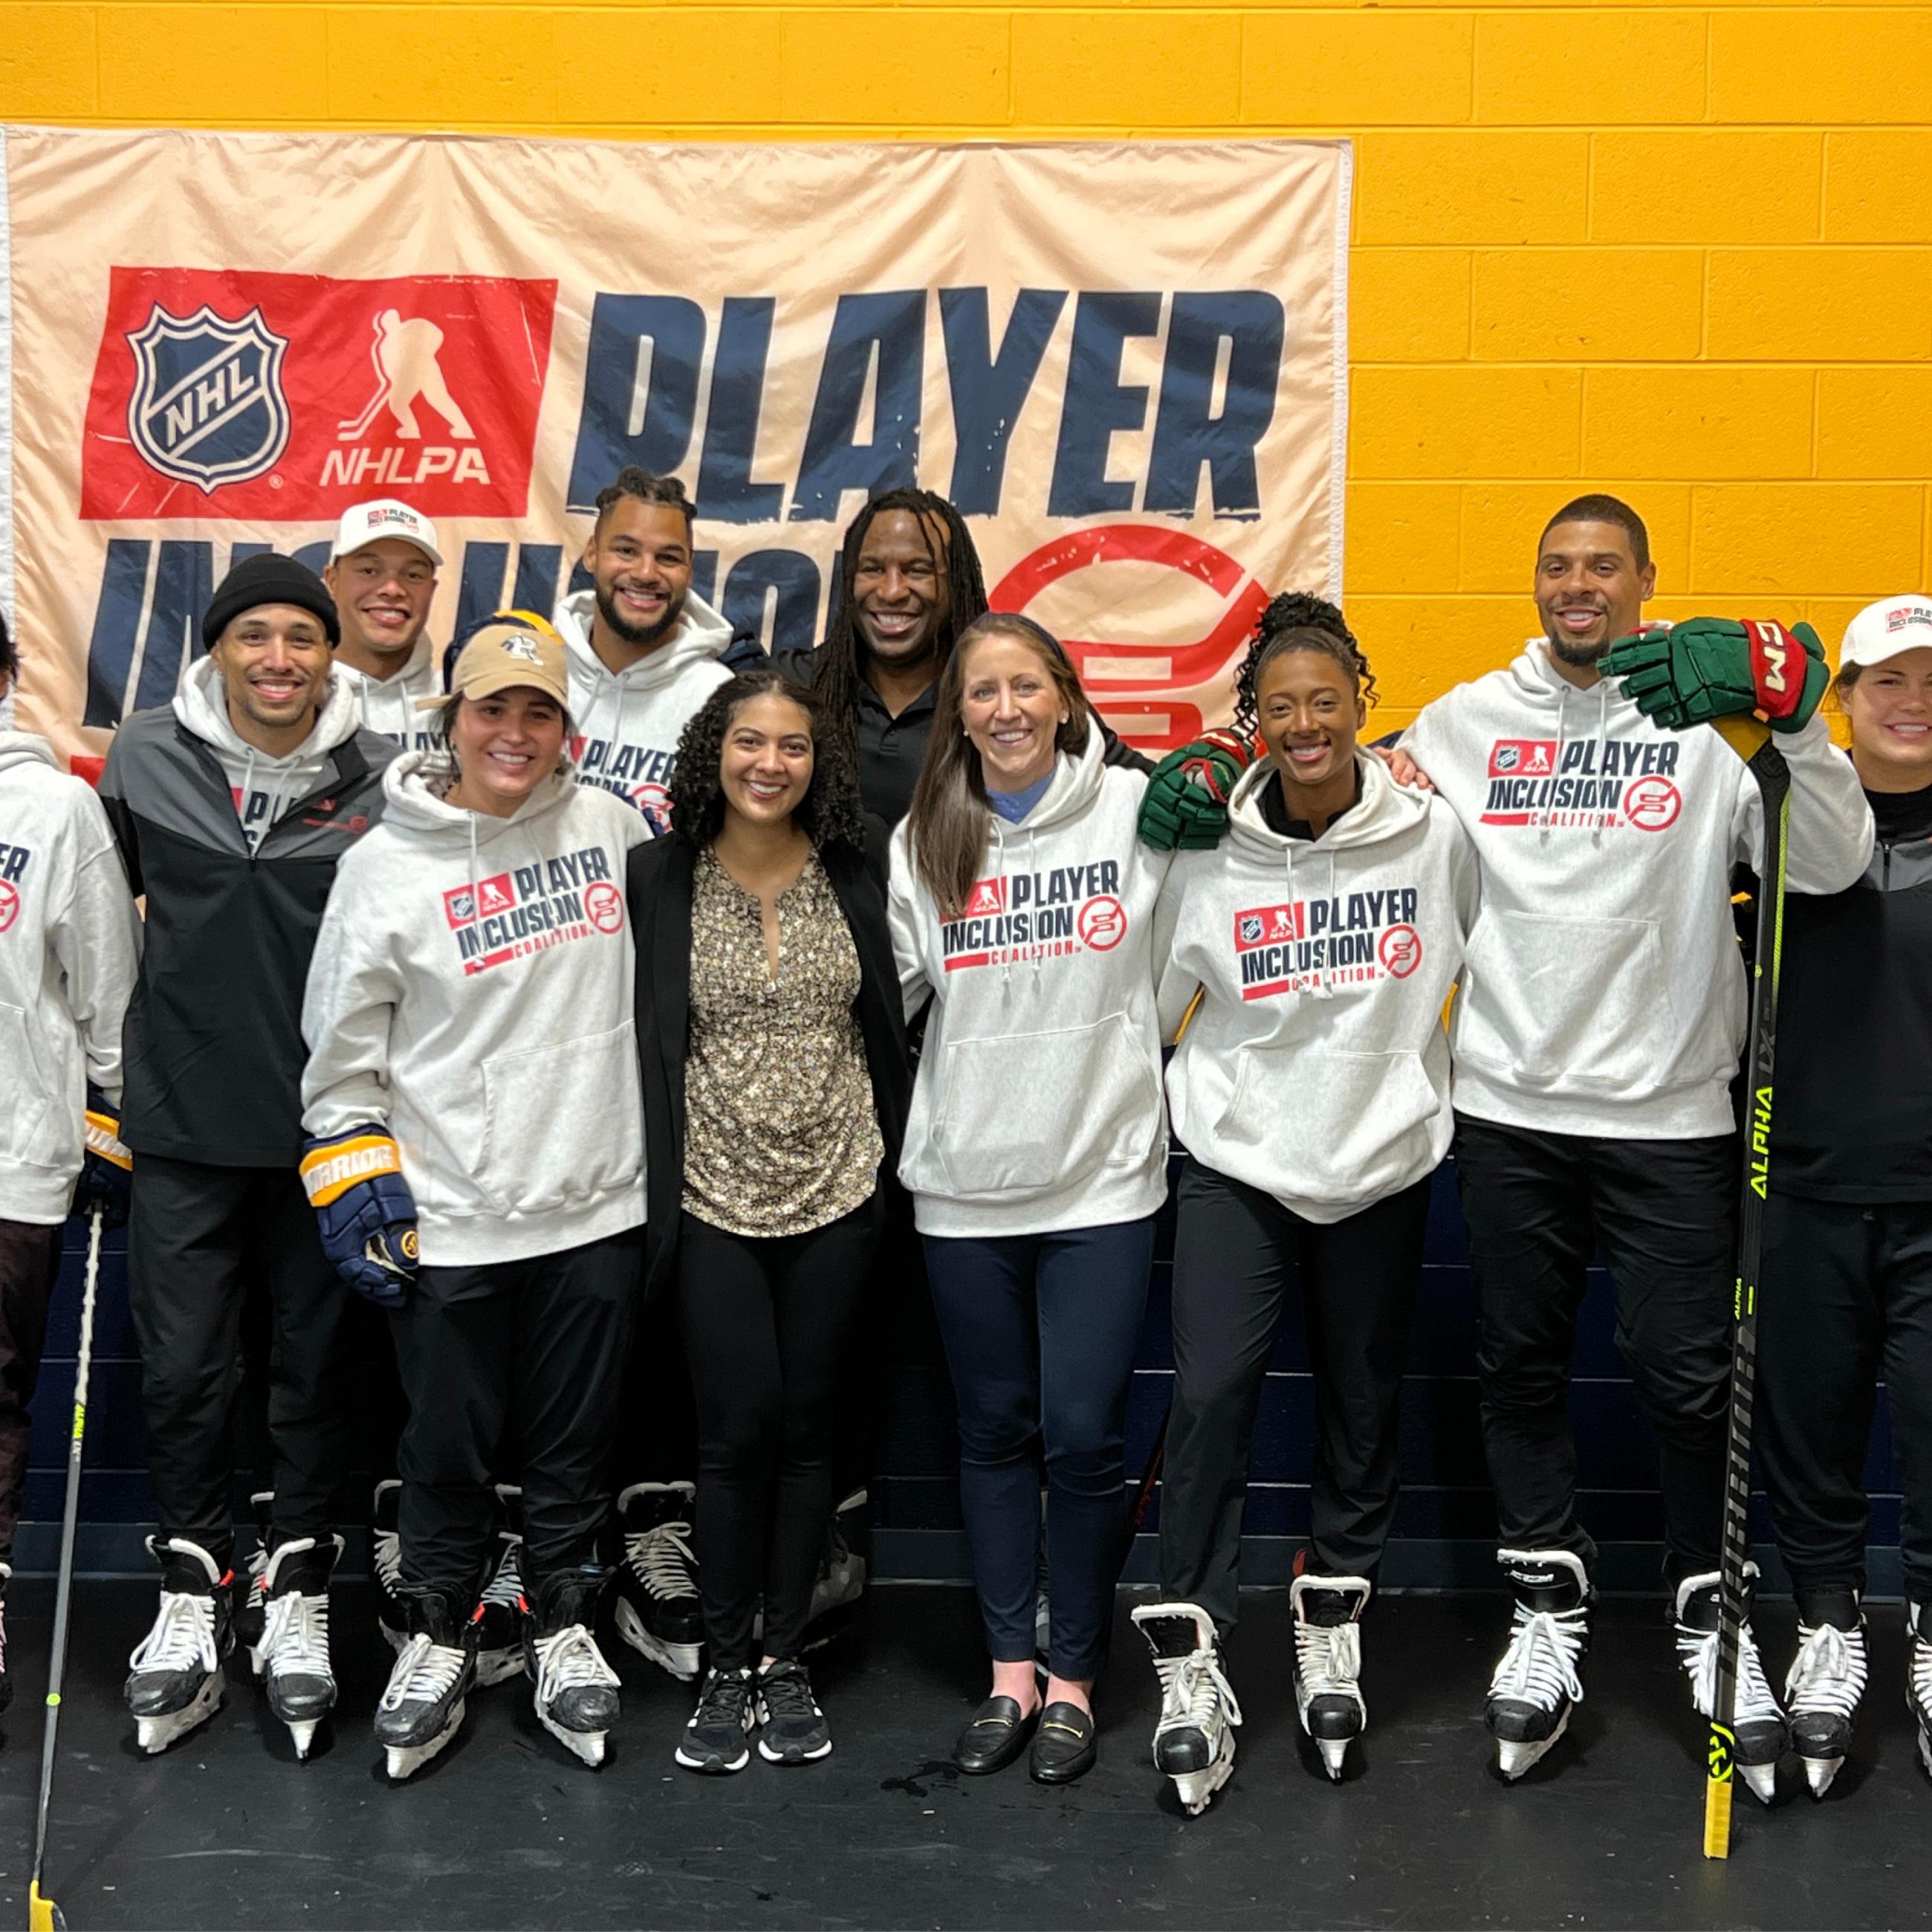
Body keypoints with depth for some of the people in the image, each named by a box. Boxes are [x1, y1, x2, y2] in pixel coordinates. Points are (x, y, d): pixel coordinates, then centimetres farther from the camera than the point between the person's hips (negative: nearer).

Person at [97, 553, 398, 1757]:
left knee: (319, 1364, 8)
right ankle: (192, 1599, 21)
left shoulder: (385, 780, -3)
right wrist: (109, 1075, 11)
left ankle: (300, 1598, 23)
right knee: (183, 1368, 5)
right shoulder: (144, 761, 1)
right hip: (185, 1120, 1)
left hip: (326, 1125, -1)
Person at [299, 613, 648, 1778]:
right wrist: (356, 1180, -3)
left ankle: (566, 1627, 32)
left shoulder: (610, 826, 1)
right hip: (448, 1219, -2)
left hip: (595, 1204, 2)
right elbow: (341, 1047, 2)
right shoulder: (388, 866, -4)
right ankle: (440, 1637, 30)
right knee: (450, 1447, 10)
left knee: (579, 1441, 13)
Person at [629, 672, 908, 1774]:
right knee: (739, 1431, -1)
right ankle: (726, 1670, 16)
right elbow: (640, 1034, 0)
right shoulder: (661, 877, -2)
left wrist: (891, 1155, 3)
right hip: (717, 1195, -1)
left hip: (836, 1190, 2)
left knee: (808, 1427, 8)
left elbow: (893, 1017, 7)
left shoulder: (861, 868, 2)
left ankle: (786, 1662, 22)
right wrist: (656, 1184, -3)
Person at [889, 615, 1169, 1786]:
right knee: (994, 1429, 11)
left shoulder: (1138, 811, -3)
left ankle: (1075, 1678, 16)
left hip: (1103, 1174, -2)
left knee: (1083, 1432, -1)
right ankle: (1010, 1673, 24)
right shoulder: (923, 843, 4)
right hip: (966, 1181, 3)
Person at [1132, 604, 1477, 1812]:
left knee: (1365, 1405, 11)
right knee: (1211, 1395, -12)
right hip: (1238, 1162, -1)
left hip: (1384, 1162, 1)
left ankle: (1334, 1629, 30)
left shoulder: (1435, 836, -5)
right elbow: (1148, 999, 5)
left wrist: (1436, 1079, 8)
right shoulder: (1209, 851, -6)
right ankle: (1192, 1658, -1)